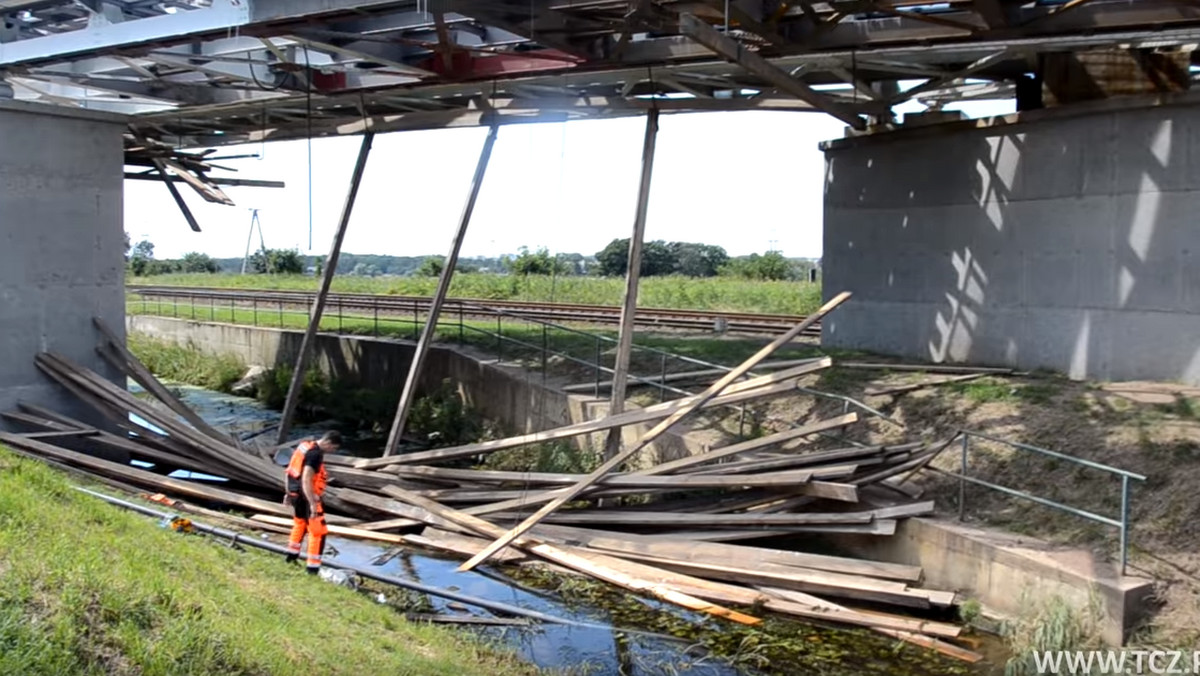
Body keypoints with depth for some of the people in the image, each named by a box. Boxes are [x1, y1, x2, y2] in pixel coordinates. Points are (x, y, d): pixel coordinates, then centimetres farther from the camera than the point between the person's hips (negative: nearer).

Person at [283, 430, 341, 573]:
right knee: (318, 532, -3)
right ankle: (313, 567, -3)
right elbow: (306, 481, -28)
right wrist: (313, 504, -29)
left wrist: (288, 492, 23)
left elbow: (289, 471, 16)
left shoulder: (304, 445, 8)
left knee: (300, 523, 31)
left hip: (294, 493, 10)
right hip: (306, 496, -10)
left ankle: (292, 556, 43)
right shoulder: (315, 454, -20)